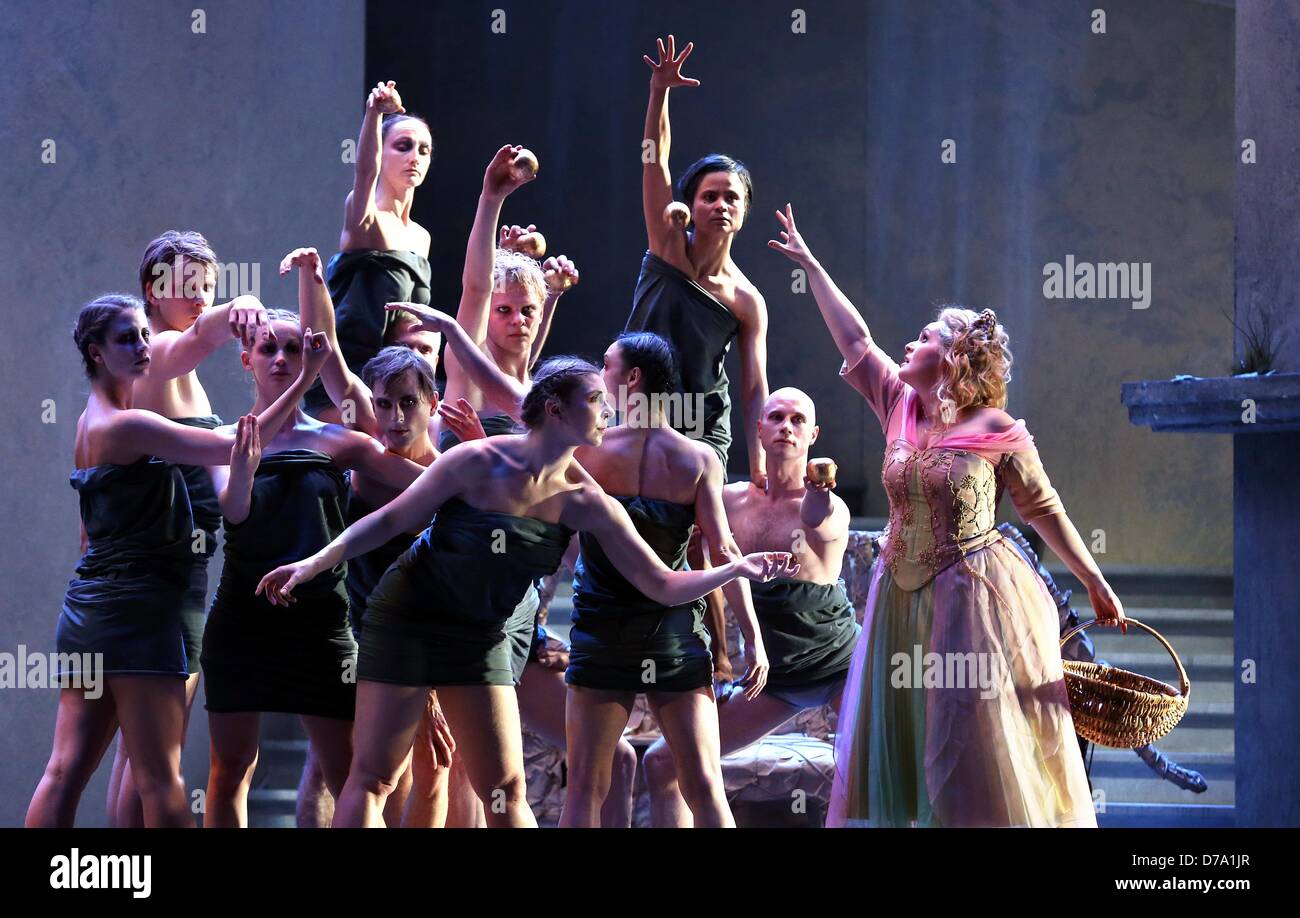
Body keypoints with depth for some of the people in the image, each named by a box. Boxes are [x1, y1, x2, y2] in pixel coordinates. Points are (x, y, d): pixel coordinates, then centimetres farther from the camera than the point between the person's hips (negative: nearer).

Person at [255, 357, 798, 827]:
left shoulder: (587, 504, -8)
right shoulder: (479, 463, -19)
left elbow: (663, 585, -6)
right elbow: (392, 520, -9)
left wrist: (738, 569, -18)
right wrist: (314, 564, -14)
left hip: (487, 636, 4)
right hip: (408, 619, -4)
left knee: (505, 791, -1)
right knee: (372, 778, -3)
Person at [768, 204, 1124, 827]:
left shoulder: (997, 432, -9)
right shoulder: (899, 406, 5)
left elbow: (1043, 510, -2)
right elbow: (855, 339, 11)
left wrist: (1094, 582, 0)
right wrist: (810, 267, 14)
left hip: (972, 600, -6)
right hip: (902, 597, 6)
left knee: (978, 755, -3)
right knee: (892, 749, 8)